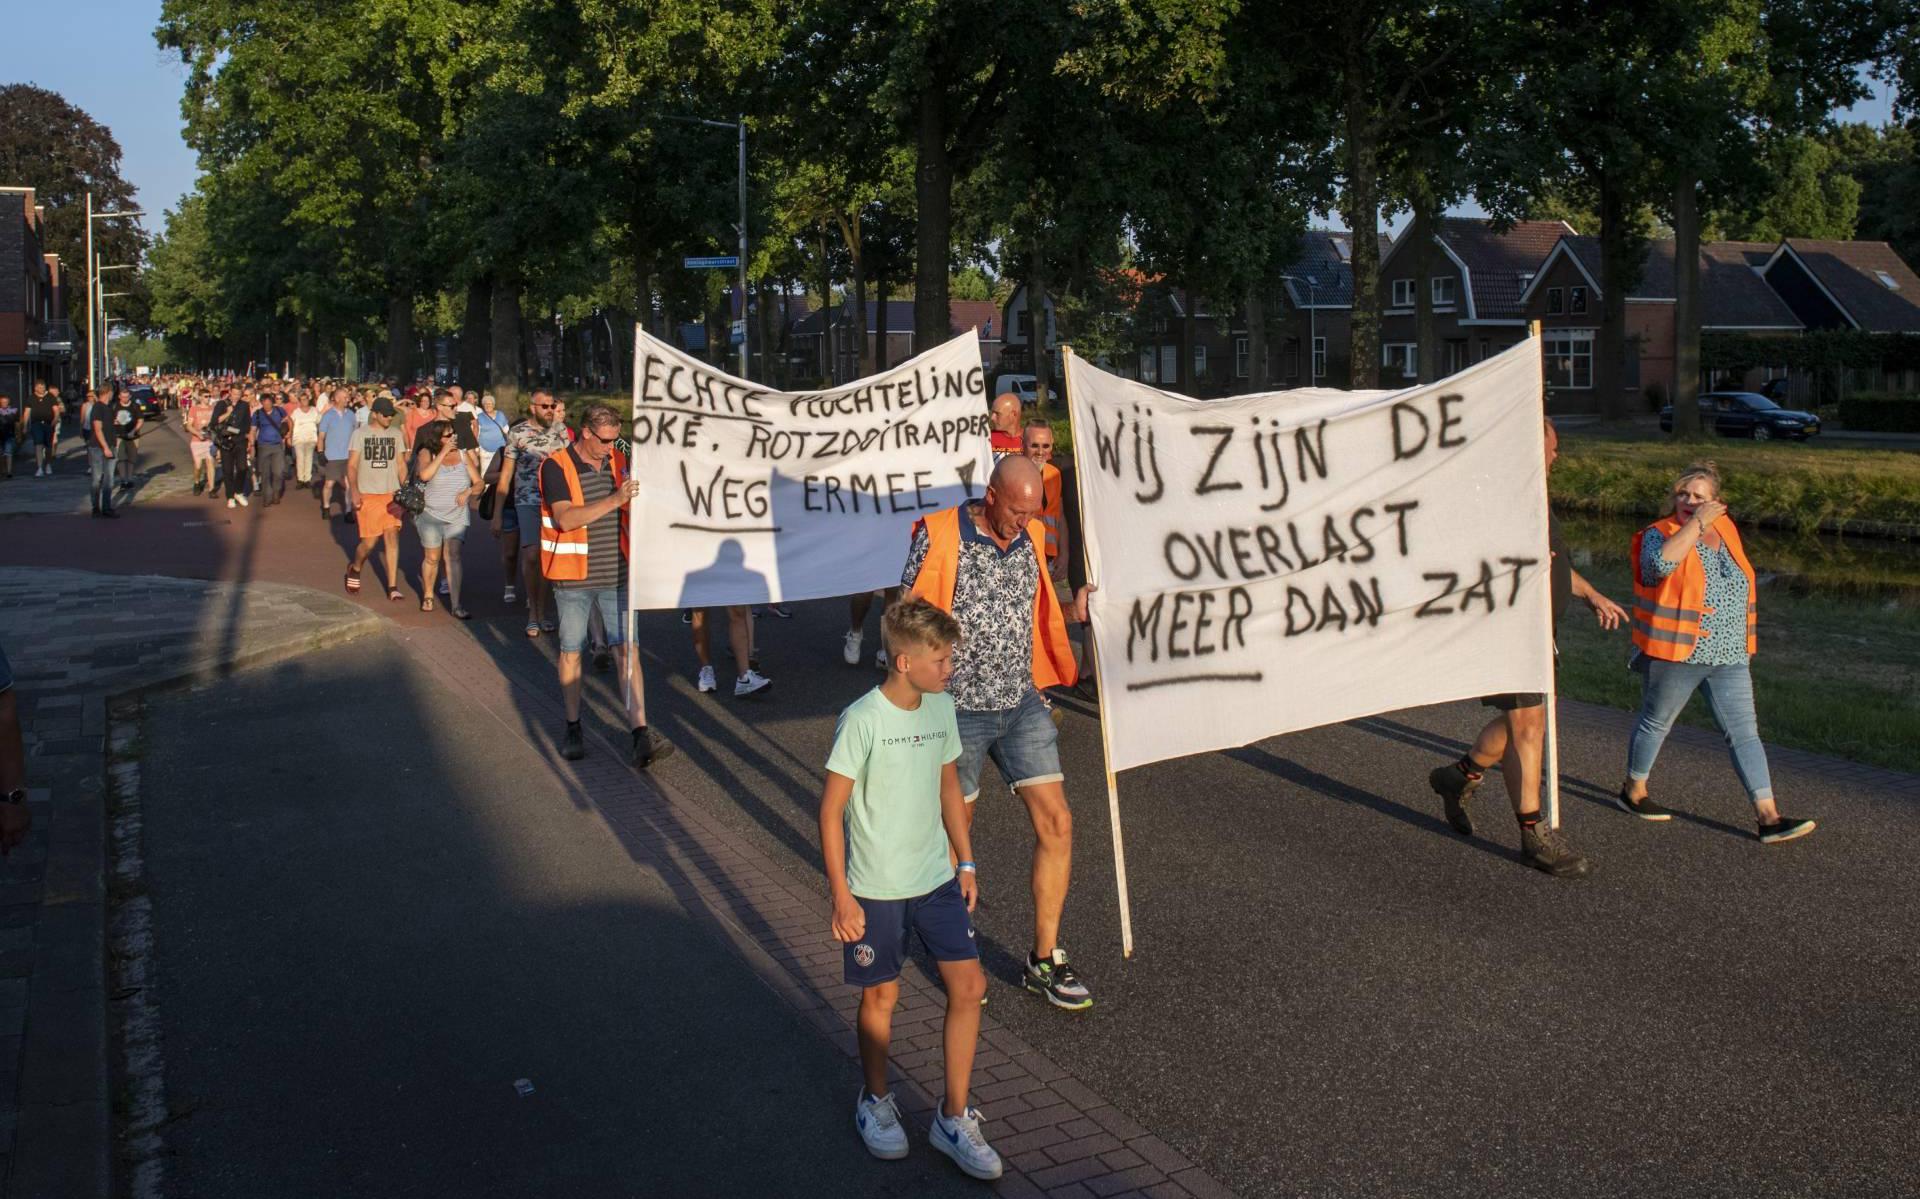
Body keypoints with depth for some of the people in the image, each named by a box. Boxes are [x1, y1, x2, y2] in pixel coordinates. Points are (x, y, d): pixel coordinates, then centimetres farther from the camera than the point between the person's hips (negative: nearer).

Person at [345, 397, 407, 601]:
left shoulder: (395, 434, 9)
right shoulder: (360, 434, 1)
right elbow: (352, 465, -2)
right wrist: (354, 490, -15)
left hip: (391, 494, 3)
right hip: (367, 494, -2)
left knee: (392, 536, -7)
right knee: (370, 541, -4)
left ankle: (392, 586, -5)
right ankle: (354, 570, 27)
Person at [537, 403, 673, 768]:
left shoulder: (617, 461, 7)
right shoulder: (556, 467, -9)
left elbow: (634, 510, 24)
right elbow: (566, 518, -24)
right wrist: (615, 499, -30)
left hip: (616, 576, 3)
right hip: (573, 578, -3)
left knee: (627, 651, -5)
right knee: (571, 652, 9)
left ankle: (640, 739, -10)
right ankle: (572, 727, 26)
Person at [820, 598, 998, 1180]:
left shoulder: (941, 706, 1)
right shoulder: (862, 720, -18)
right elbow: (831, 810, -14)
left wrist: (965, 861, 14)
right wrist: (841, 895, -15)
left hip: (937, 878, 5)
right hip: (876, 889, -5)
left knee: (969, 985, 1)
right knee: (881, 996, 9)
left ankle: (953, 1118, 14)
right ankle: (875, 1102, 34)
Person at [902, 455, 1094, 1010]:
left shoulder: (1030, 539, 4)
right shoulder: (940, 537, -14)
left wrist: (1074, 611, -3)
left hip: (1021, 704, 5)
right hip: (958, 710, -5)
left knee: (1057, 823, 0)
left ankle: (1044, 960, 12)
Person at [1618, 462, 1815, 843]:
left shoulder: (1726, 530, 10)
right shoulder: (1659, 534, -9)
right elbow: (1661, 563, -34)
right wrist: (1696, 523, -27)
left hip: (1729, 658, 5)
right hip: (1675, 653, -5)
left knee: (1744, 732, 0)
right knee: (1656, 722, 10)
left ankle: (1768, 816, -3)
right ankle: (1633, 791, 30)